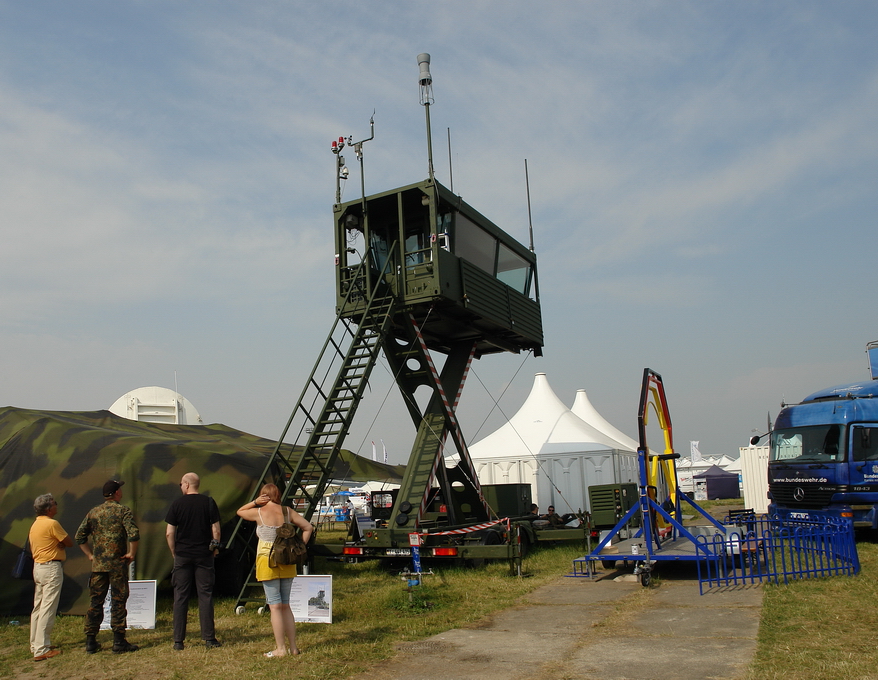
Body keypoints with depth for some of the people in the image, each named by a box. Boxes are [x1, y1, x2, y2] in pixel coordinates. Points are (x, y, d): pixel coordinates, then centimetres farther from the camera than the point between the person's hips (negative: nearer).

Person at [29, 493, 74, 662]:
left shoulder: (35, 524, 12)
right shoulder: (52, 524, -15)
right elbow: (69, 542, -11)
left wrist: (56, 544, 5)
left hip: (38, 567, 9)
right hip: (51, 567, -9)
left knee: (38, 607, 15)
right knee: (48, 609, -7)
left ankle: (35, 645, 22)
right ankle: (41, 650, -6)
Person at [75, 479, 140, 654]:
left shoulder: (93, 512, 9)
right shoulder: (123, 510, -7)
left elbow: (79, 536, 9)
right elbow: (134, 534, -20)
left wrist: (90, 555, 13)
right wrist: (131, 553, -8)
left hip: (97, 565, 5)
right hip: (117, 564, -4)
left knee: (95, 602, 11)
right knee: (118, 601, 1)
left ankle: (90, 642, 15)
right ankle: (118, 642, 4)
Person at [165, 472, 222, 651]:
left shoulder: (177, 504, -2)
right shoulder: (209, 502, -1)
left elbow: (169, 533, -4)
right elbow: (216, 530, -3)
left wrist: (174, 552, 9)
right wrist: (215, 547, 11)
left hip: (182, 555, 0)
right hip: (204, 555, 0)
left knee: (180, 597, 7)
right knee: (205, 596, 5)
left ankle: (178, 641, 10)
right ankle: (209, 639, 6)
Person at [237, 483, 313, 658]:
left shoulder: (259, 513, -7)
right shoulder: (288, 512, 3)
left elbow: (239, 511, 13)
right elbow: (308, 527, 3)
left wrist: (255, 502, 1)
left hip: (268, 563, -4)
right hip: (287, 564, 4)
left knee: (275, 606, 0)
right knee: (285, 605, 13)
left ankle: (281, 649, 3)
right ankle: (293, 647, 15)